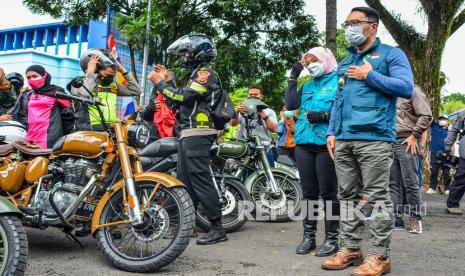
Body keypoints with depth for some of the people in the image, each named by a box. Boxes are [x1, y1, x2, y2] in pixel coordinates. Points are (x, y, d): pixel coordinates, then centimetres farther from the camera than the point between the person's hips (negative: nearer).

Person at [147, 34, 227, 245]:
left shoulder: (205, 73, -7)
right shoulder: (196, 74, 25)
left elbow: (183, 97, -17)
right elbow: (180, 99, 20)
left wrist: (159, 82, -6)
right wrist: (166, 79, 20)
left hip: (197, 135, -11)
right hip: (188, 135, 11)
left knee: (201, 181, -13)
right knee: (185, 181, 12)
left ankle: (218, 229, -9)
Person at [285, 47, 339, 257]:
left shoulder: (339, 81, 1)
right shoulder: (308, 86, 19)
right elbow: (290, 104, 6)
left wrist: (323, 116, -19)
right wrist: (293, 77, 6)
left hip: (326, 144, -6)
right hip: (304, 143, 6)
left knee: (328, 193, -1)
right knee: (309, 193, 9)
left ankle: (331, 239, 9)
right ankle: (309, 236, 18)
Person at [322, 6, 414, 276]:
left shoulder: (391, 54, 5)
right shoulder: (345, 62, 24)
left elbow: (406, 88, -9)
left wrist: (370, 76, -7)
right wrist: (332, 132, 12)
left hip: (375, 138, -6)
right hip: (344, 140, 7)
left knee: (377, 197, -4)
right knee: (348, 196, 9)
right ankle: (351, 248, 18)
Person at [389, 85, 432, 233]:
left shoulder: (413, 90, -1)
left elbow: (426, 115, -8)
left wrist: (414, 135, -11)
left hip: (407, 142, -6)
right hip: (390, 142, 7)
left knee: (410, 182, -4)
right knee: (393, 183, 6)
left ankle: (415, 219, 5)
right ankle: (396, 219, 11)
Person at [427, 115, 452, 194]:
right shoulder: (434, 126, 9)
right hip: (435, 153, 0)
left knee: (446, 173, 3)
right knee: (434, 172, 1)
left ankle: (447, 189, 10)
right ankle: (432, 188, 5)